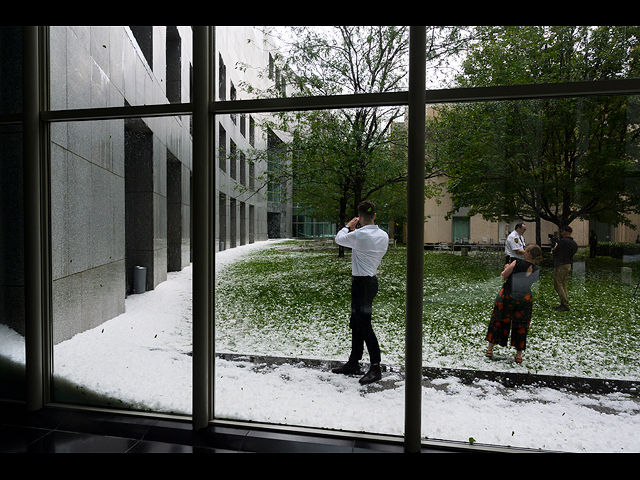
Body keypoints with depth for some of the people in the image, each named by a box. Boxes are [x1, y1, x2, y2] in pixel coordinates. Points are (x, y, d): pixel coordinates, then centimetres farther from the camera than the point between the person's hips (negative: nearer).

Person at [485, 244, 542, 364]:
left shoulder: (517, 263, -13)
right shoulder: (537, 271, 0)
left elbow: (503, 276, -9)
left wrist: (507, 268, 11)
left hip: (507, 295, -2)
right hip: (525, 298, 3)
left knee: (498, 321, 12)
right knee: (521, 326, 14)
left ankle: (490, 349, 18)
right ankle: (519, 355, 17)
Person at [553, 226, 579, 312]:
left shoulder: (562, 241, -13)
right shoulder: (574, 244, 13)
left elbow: (555, 252, -8)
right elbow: (572, 254, 20)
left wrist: (555, 246, 13)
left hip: (560, 266, -9)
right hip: (568, 265, 9)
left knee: (558, 285, -5)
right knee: (563, 285, 14)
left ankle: (565, 305, -8)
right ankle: (564, 304, 15)